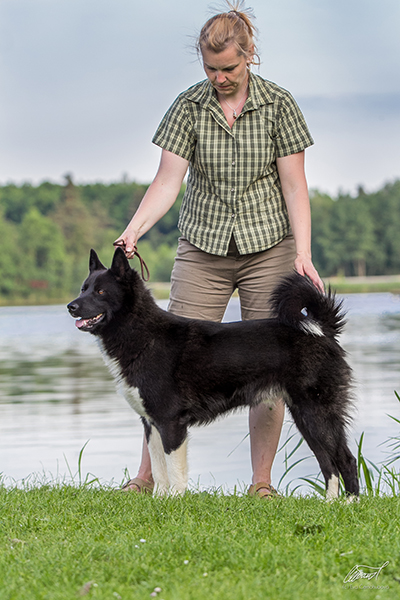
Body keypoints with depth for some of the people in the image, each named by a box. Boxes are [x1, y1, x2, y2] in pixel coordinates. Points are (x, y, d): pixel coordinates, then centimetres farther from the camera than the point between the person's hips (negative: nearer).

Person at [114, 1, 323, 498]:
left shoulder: (278, 105, -2)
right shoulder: (189, 107, 1)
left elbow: (294, 187, -4)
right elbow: (167, 181, -4)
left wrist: (303, 254, -14)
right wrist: (132, 231, -19)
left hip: (268, 247, -1)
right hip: (202, 248, 1)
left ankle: (261, 481, 8)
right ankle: (147, 475, 2)